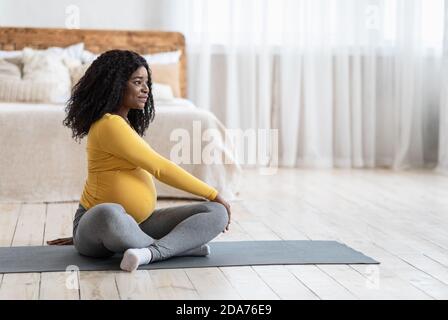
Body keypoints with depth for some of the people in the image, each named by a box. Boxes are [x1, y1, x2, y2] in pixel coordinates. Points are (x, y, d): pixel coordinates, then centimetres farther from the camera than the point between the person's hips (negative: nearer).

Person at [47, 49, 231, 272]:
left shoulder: (125, 124, 17)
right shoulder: (110, 125, -15)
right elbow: (160, 168, -15)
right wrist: (213, 194, -7)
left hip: (138, 225, 8)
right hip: (97, 226, -8)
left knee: (217, 212, -7)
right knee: (109, 214, -46)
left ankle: (151, 252, -27)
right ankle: (181, 246, -23)